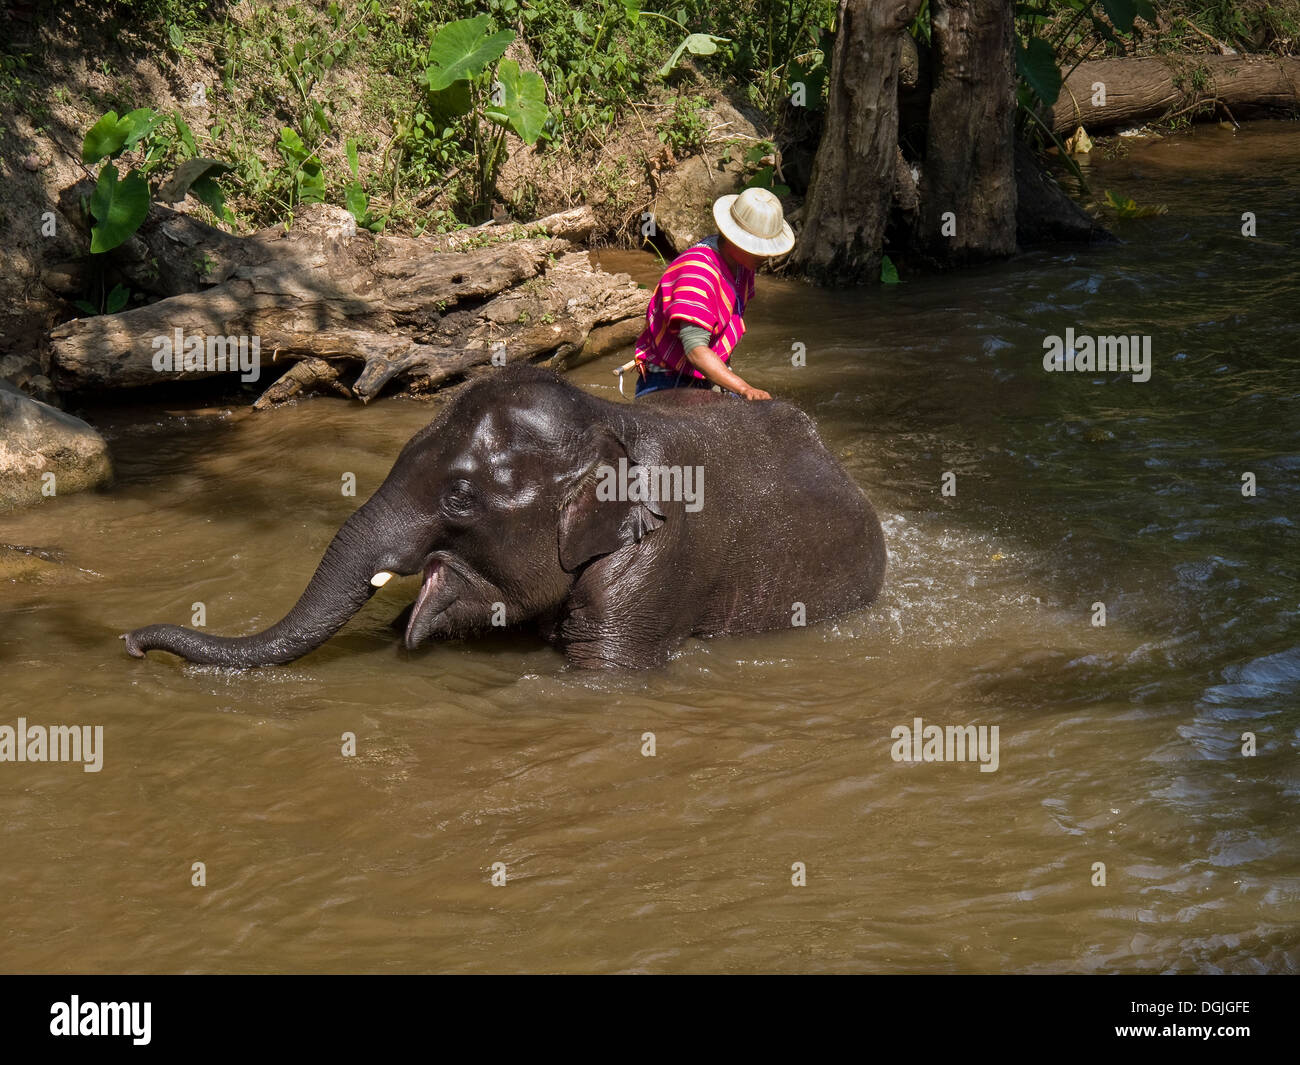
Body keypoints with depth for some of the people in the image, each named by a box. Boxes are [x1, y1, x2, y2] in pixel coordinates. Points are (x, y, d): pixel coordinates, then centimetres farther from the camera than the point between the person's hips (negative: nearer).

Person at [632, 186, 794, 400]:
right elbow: (695, 350, -33)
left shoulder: (741, 264, 6)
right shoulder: (698, 270, -25)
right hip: (667, 385, -8)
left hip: (704, 383, 8)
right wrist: (745, 389, -39)